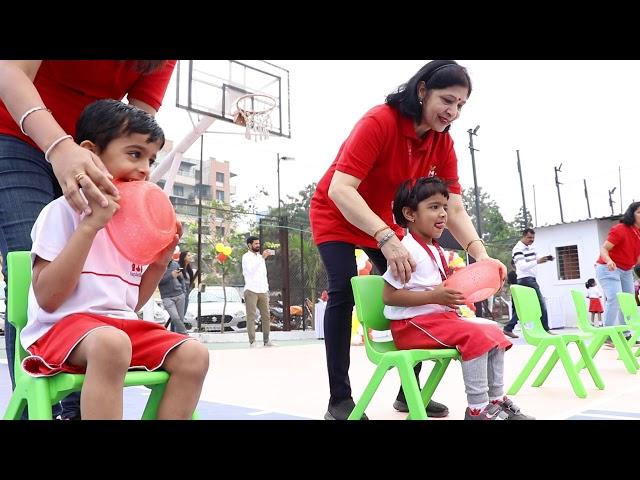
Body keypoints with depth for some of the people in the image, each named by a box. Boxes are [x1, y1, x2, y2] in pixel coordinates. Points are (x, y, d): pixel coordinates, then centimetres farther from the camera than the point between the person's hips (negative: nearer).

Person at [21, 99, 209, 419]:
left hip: (122, 325, 7)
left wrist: (161, 261, 1)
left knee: (194, 355, -14)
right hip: (63, 326, -6)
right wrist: (90, 225, -21)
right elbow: (47, 299, -16)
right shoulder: (63, 210, -6)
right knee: (111, 343, -38)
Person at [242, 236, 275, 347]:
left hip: (263, 291, 7)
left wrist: (267, 289, 16)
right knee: (251, 317, -6)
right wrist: (263, 257, -18)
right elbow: (251, 269, -17)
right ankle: (252, 342, -7)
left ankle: (266, 340, 9)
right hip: (251, 291, -6)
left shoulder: (260, 256, 21)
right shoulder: (246, 256, 1)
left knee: (266, 316, 4)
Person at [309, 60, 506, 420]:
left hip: (385, 222, 6)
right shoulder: (379, 122, -29)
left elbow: (454, 208, -12)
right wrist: (386, 239, -49)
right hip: (337, 216, -6)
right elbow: (340, 190, -39)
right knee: (344, 292, -21)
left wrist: (480, 254, -29)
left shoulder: (444, 143, -10)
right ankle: (340, 399, -10)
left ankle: (409, 391, 12)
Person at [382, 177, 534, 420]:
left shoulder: (437, 250, 14)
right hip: (413, 323, -10)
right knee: (475, 336, -23)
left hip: (441, 317, 10)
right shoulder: (408, 249, -16)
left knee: (493, 330, 5)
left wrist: (454, 292, 3)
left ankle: (496, 399, 12)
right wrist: (434, 296, -24)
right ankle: (477, 409, -13)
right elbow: (389, 295, -20)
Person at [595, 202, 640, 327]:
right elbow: (604, 248, -24)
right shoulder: (620, 229, -17)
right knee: (615, 299, -20)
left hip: (626, 271, 9)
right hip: (608, 269, -8)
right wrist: (609, 261, -42)